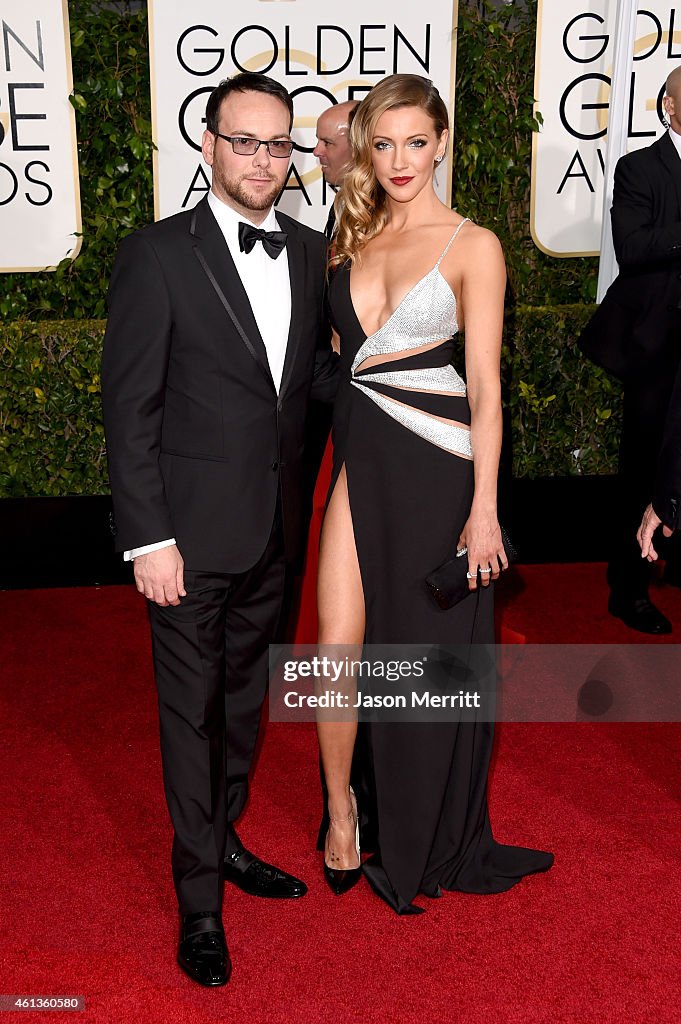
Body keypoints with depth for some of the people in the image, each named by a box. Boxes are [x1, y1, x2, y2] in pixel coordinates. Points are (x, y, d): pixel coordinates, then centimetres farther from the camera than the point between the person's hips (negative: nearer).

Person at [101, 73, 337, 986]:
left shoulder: (311, 253, 6)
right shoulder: (155, 256, -10)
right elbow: (129, 410, -11)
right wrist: (148, 539, -15)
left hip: (273, 531, 6)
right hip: (192, 534, -5)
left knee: (245, 696, 20)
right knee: (191, 710, 7)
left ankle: (224, 839, 41)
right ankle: (200, 899, 23)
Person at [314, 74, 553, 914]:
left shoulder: (472, 245, -3)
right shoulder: (356, 239, 12)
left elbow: (484, 387, -8)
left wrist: (484, 507, -12)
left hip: (435, 466, -3)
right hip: (360, 459, 4)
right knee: (338, 653, -3)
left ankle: (427, 842, 29)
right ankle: (343, 804, 24)